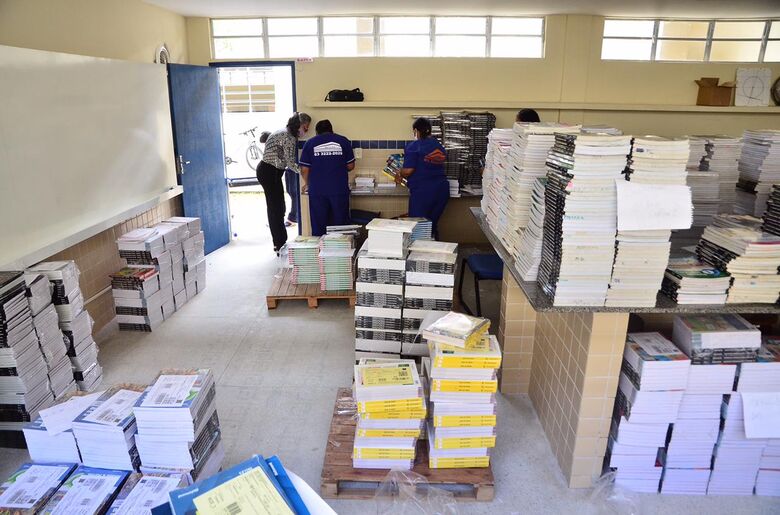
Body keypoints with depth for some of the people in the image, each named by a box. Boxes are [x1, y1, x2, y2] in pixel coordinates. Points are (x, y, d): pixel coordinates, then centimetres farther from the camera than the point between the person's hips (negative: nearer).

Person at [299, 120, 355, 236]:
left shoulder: (310, 143, 4)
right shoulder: (343, 141, 5)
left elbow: (304, 169, 2)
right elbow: (350, 166, 7)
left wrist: (307, 184, 20)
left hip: (317, 191, 0)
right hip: (339, 189, 0)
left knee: (318, 227, 7)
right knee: (340, 224, 7)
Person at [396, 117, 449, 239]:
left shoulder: (413, 147, -8)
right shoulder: (439, 146, 13)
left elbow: (408, 170, -15)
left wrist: (399, 175, 7)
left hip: (422, 191, -7)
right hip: (442, 190, 7)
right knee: (432, 224, 14)